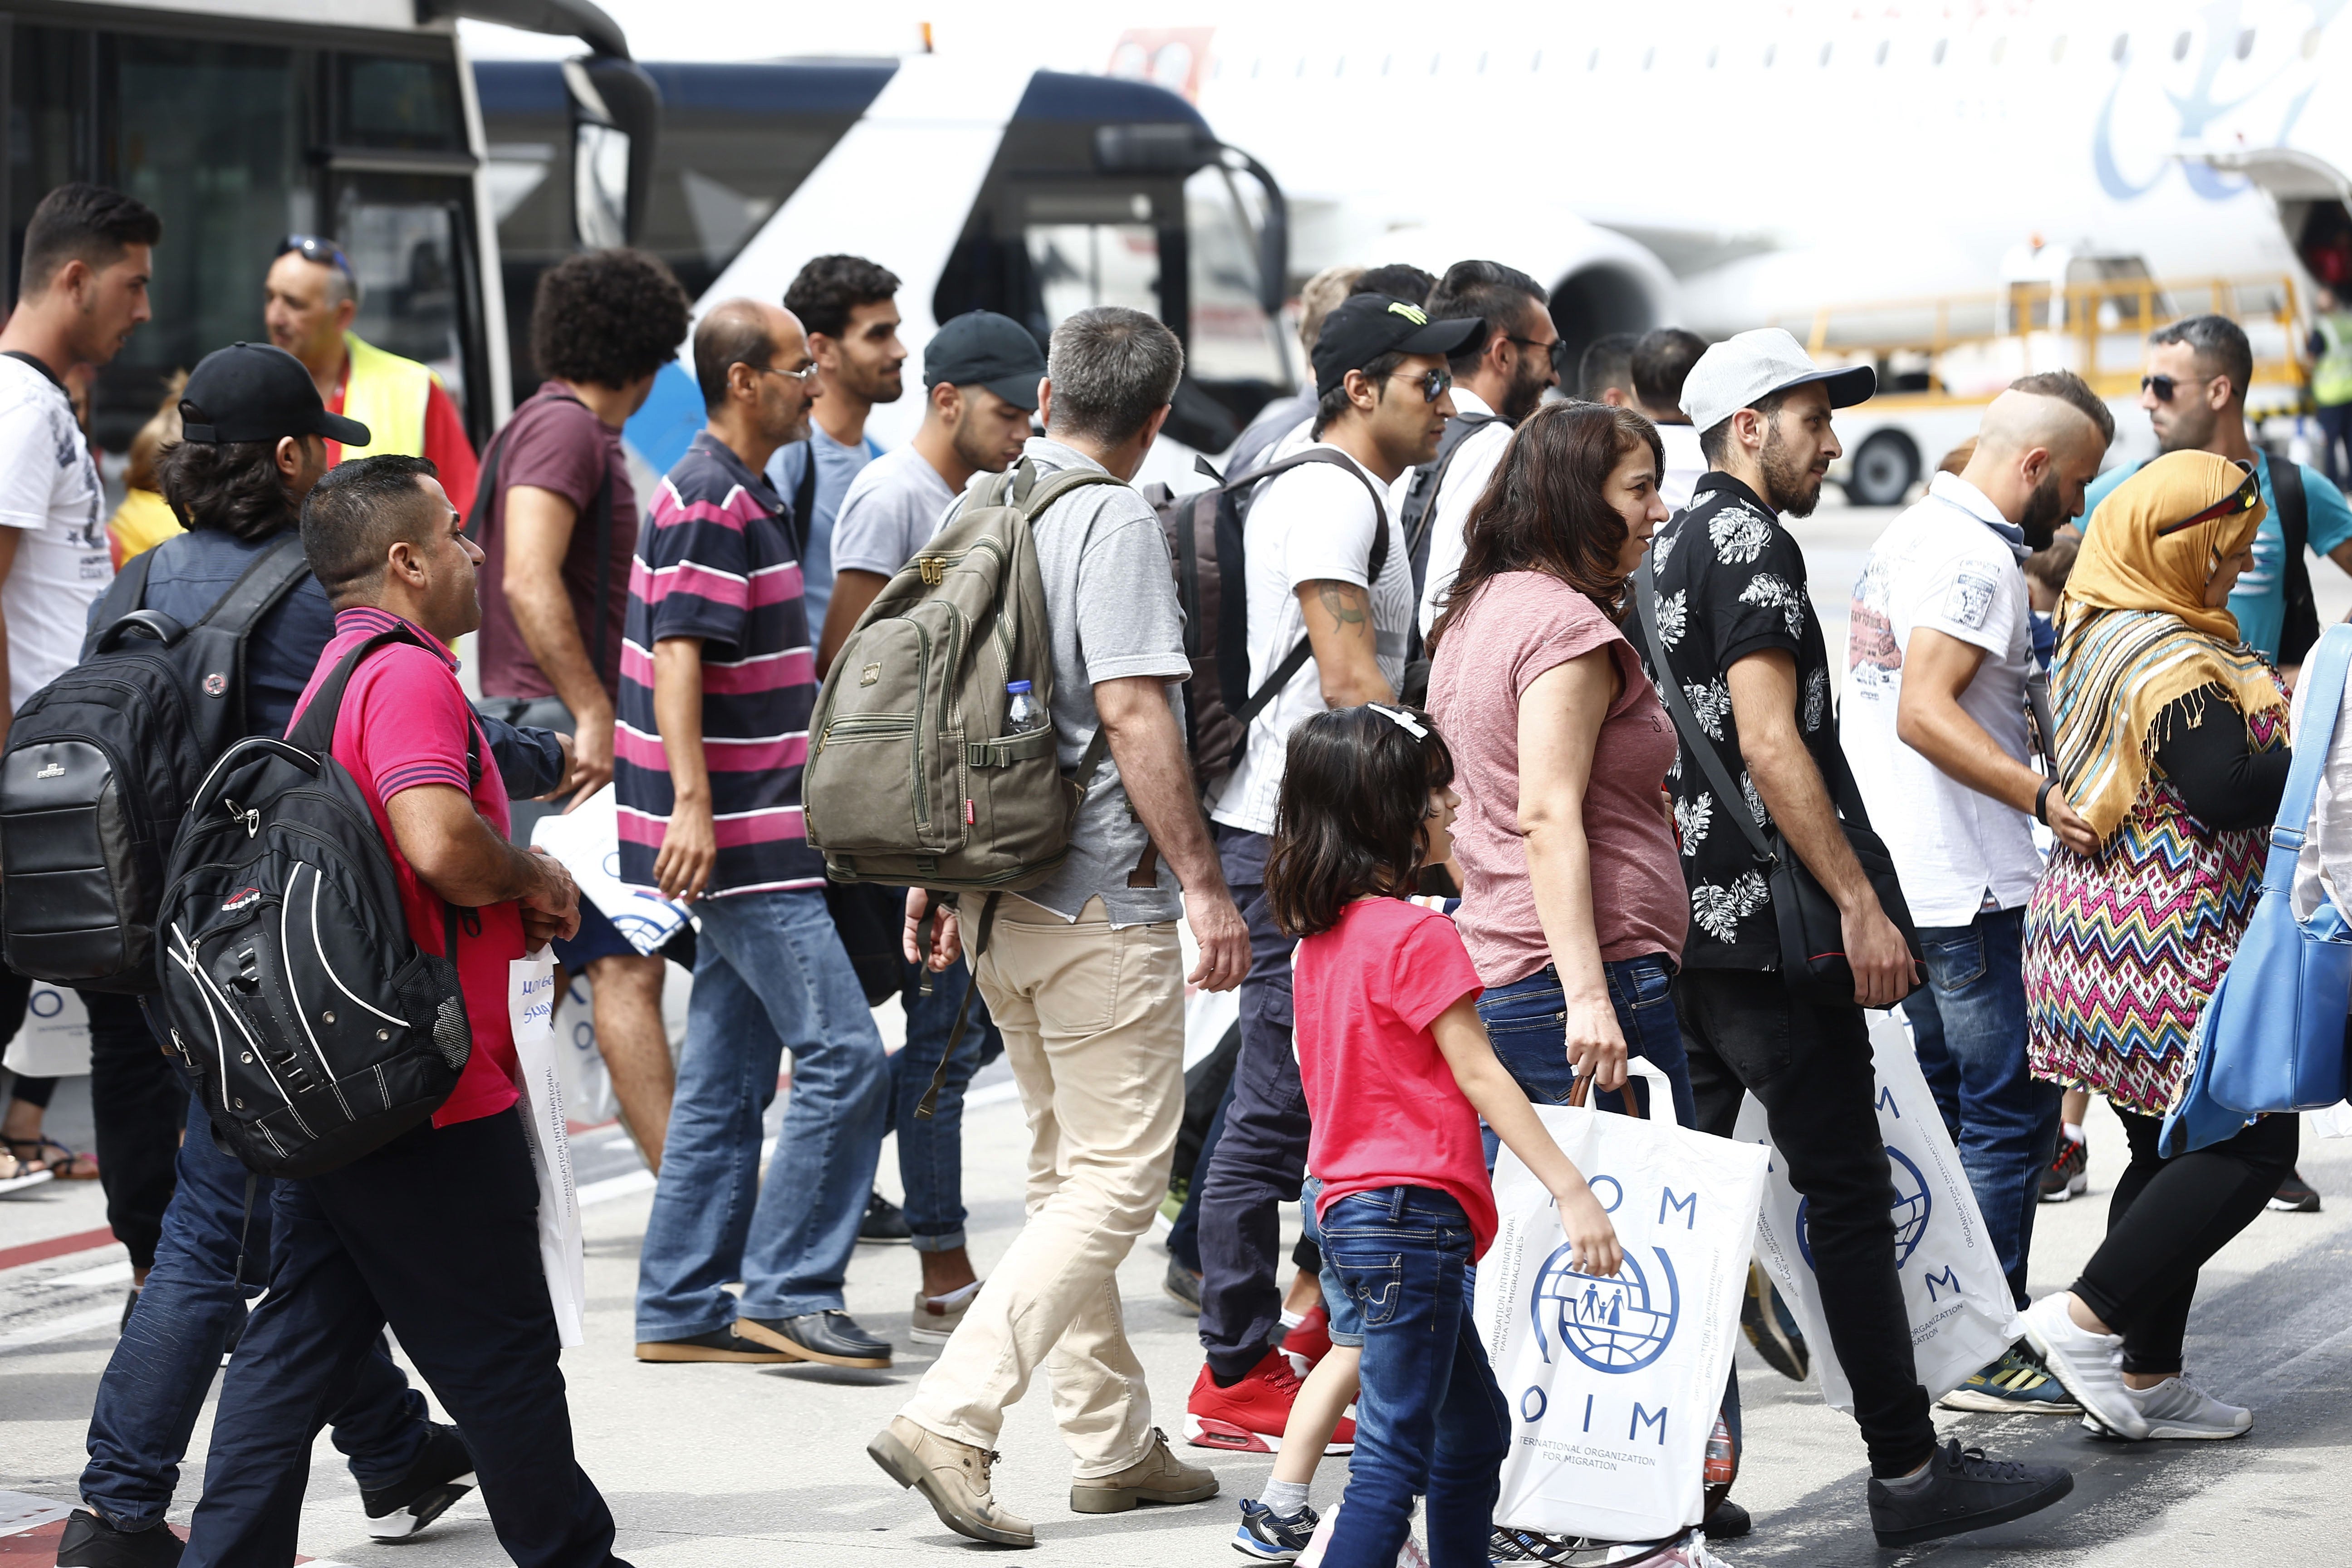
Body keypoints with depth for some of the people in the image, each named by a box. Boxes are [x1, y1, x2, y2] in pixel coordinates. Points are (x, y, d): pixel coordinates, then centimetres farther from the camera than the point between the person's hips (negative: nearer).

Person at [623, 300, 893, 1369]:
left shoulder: (743, 497, 19)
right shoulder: (709, 502, -13)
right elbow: (677, 657, -20)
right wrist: (691, 804, -27)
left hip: (753, 833, 10)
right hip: (743, 840, -10)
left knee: (727, 1077, 10)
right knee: (843, 1052, -11)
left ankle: (683, 1309, 13)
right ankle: (787, 1290, -8)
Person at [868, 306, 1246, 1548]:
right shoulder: (1115, 521, -13)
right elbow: (1132, 712, -20)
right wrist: (1202, 881, -17)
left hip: (1003, 885, 9)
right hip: (1100, 898, -9)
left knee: (1072, 1170, 16)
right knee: (1117, 1180, -5)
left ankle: (1114, 1445, 21)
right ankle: (949, 1419, -16)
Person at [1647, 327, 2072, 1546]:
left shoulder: (1668, 548, 18)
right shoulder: (1753, 542, -12)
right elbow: (1770, 741, -20)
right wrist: (1860, 904, -19)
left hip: (1674, 927, 10)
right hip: (1764, 929, -10)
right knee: (1847, 1196, -5)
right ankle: (1910, 1471, -3)